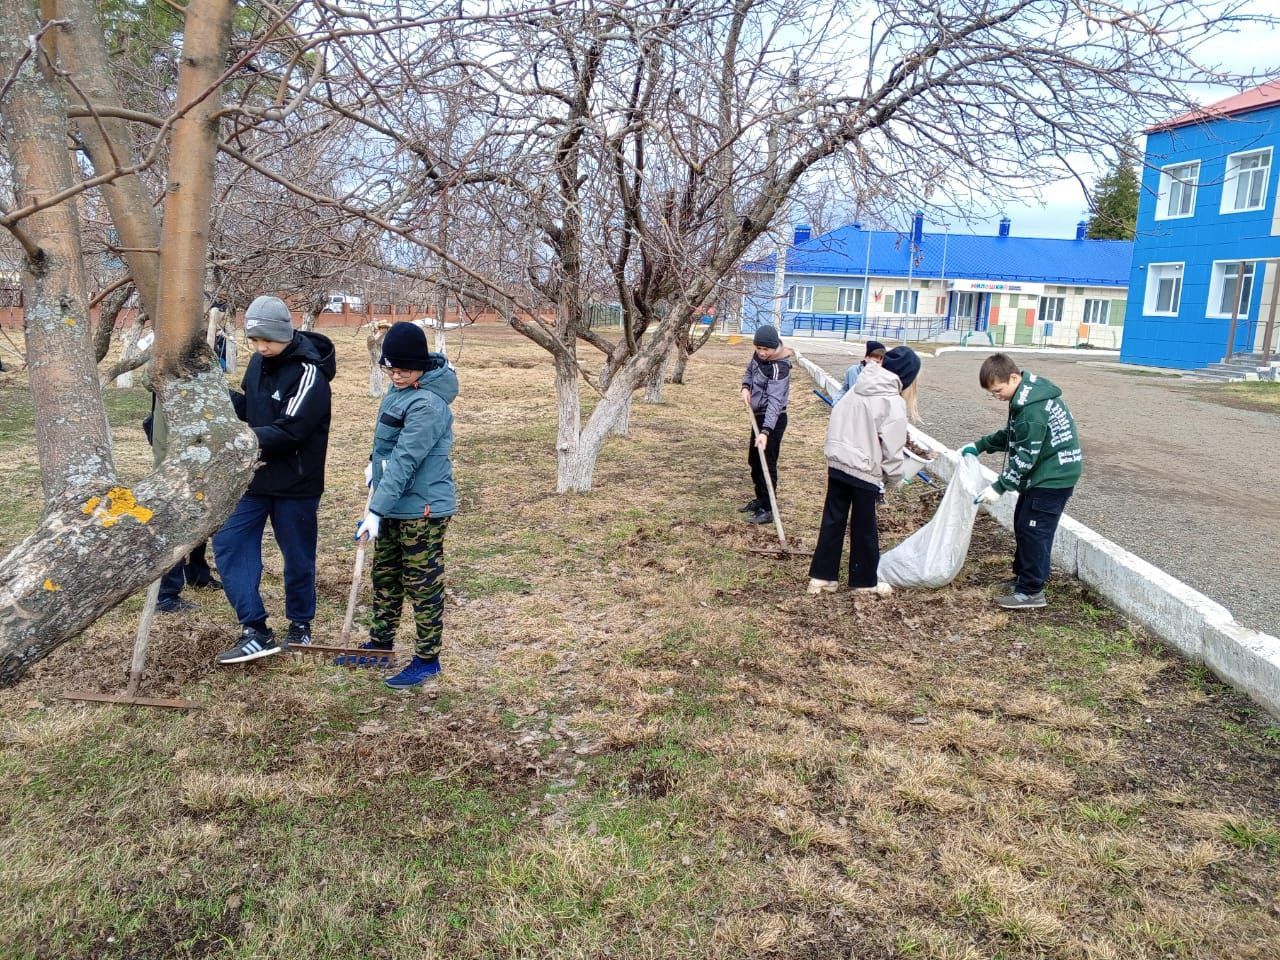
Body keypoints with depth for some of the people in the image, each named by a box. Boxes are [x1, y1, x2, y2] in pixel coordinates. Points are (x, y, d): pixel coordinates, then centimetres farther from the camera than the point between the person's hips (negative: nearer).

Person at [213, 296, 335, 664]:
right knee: (228, 543, -1)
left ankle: (300, 627, 30)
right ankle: (256, 631, 2)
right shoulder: (259, 362, 4)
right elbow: (248, 409, 14)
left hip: (295, 483, -7)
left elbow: (287, 432, -27)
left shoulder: (309, 373, -20)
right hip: (254, 475, 7)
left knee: (298, 557, 8)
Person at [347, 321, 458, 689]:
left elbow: (404, 462, -27)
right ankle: (379, 645, 36)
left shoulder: (428, 404, -24)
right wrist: (375, 468, 19)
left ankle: (427, 659, 16)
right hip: (393, 505, 9)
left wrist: (376, 510, -26)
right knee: (384, 577, 20)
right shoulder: (399, 389, 5)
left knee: (423, 585, 3)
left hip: (422, 509, -9)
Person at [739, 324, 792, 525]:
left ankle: (767, 510, 3)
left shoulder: (780, 367, -27)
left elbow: (774, 401, -35)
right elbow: (749, 371, 20)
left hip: (773, 419, -9)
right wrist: (746, 387, -3)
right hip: (759, 416, 9)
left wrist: (765, 432, -44)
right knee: (754, 461, 20)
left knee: (767, 464, -5)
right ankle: (760, 499, 35)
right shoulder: (759, 355, -1)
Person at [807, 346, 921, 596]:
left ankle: (821, 576, 16)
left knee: (833, 520, 12)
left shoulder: (858, 389, 6)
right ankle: (864, 580, 22)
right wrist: (894, 479, 2)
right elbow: (892, 450, -12)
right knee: (864, 528, 8)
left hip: (837, 464, 6)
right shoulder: (894, 403, -14)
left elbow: (837, 424, 10)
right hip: (865, 472, -6)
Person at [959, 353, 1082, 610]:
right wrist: (979, 446, 12)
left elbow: (1025, 456, -24)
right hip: (1044, 473, 10)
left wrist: (999, 487, -20)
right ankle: (1024, 576, 29)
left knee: (1033, 529, -5)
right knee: (1022, 523, 17)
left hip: (1053, 476, -10)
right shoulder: (1026, 394, 7)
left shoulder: (1032, 408, -26)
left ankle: (1031, 591, 2)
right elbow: (1012, 435, 19)